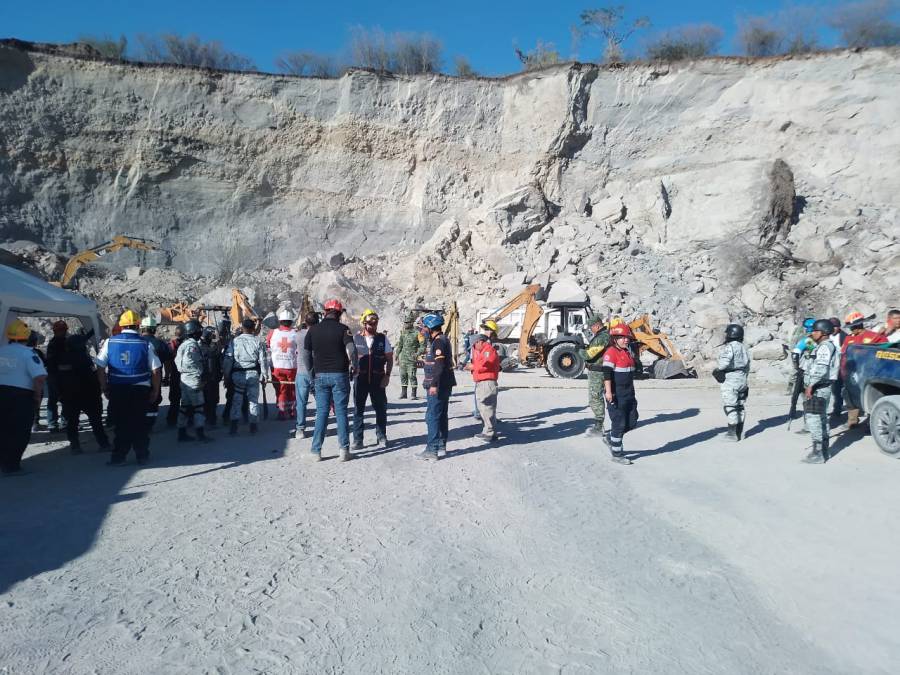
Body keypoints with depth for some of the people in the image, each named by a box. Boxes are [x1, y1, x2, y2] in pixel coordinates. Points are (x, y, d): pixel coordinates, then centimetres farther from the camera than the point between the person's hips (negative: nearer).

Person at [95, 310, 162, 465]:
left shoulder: (110, 342, -2)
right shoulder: (146, 344, -6)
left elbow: (100, 368, 0)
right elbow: (156, 370, -6)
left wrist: (105, 388, 9)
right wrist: (155, 391, 5)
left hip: (117, 390, 1)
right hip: (140, 390, -1)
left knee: (120, 423, 11)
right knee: (140, 423, 10)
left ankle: (119, 457, 14)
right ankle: (142, 456, 16)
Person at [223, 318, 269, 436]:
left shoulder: (234, 341, -3)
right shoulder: (257, 342, -1)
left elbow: (228, 359, -2)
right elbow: (263, 360, -1)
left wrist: (227, 375, 7)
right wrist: (263, 376, 8)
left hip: (237, 373, 0)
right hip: (253, 373, 0)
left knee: (236, 400, 7)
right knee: (253, 400, 10)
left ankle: (233, 427, 2)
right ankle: (253, 426, 15)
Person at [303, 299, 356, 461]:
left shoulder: (313, 330, 4)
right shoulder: (343, 329, -5)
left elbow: (306, 353, 7)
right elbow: (351, 349, -16)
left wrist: (310, 371, 20)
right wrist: (354, 366, -1)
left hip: (320, 375, 2)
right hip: (340, 375, -2)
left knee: (321, 412, 8)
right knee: (341, 411, 4)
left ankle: (316, 450, 7)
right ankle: (344, 449, 4)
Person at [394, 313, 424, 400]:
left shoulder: (417, 333, -9)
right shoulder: (403, 332, 11)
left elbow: (423, 346, -9)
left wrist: (418, 353, -22)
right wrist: (397, 353, 20)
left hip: (412, 358, -6)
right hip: (403, 358, 6)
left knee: (412, 376, -7)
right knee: (403, 375, 9)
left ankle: (414, 394, 1)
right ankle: (403, 393, 17)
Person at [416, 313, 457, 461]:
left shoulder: (439, 341, -16)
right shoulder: (440, 340, 16)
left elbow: (439, 365, -24)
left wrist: (434, 384, -27)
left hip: (438, 386, -11)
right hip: (443, 385, 11)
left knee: (432, 417, -8)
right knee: (441, 416, 14)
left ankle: (432, 450, -6)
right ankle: (441, 446, 22)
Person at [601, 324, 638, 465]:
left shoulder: (628, 352, 15)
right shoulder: (611, 353, -13)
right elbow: (607, 373, -20)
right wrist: (608, 392, -26)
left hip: (628, 394, 9)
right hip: (616, 395, -9)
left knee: (632, 422, 11)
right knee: (619, 423, -2)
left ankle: (610, 438, 30)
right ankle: (617, 454, 9)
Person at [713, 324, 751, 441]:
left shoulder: (729, 347, -15)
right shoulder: (744, 348, 14)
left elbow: (724, 363, -26)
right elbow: (747, 366, 18)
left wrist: (716, 370, -8)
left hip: (730, 380, -9)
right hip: (742, 380, 9)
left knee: (730, 407, -5)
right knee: (739, 406, 14)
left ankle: (732, 433, -4)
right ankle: (740, 432, 19)